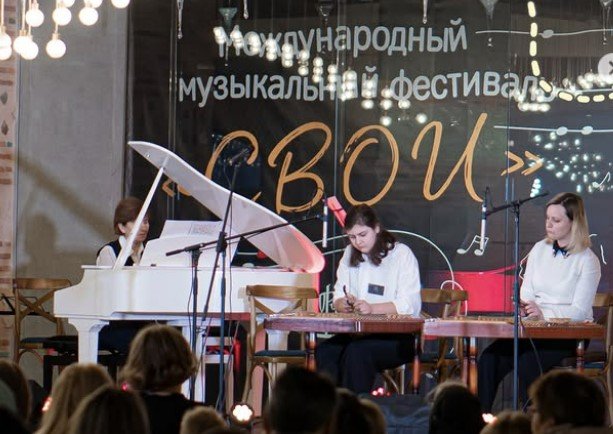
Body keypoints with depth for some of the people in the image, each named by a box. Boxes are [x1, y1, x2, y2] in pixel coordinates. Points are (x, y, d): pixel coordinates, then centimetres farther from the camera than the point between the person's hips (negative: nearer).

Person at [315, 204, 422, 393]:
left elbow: (410, 305, -13)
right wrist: (343, 304, -12)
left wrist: (372, 308, -27)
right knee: (324, 351, -25)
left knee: (357, 352, -34)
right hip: (356, 333, 5)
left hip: (396, 337, -5)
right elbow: (338, 297, 14)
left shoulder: (401, 254, -3)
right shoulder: (350, 255, 17)